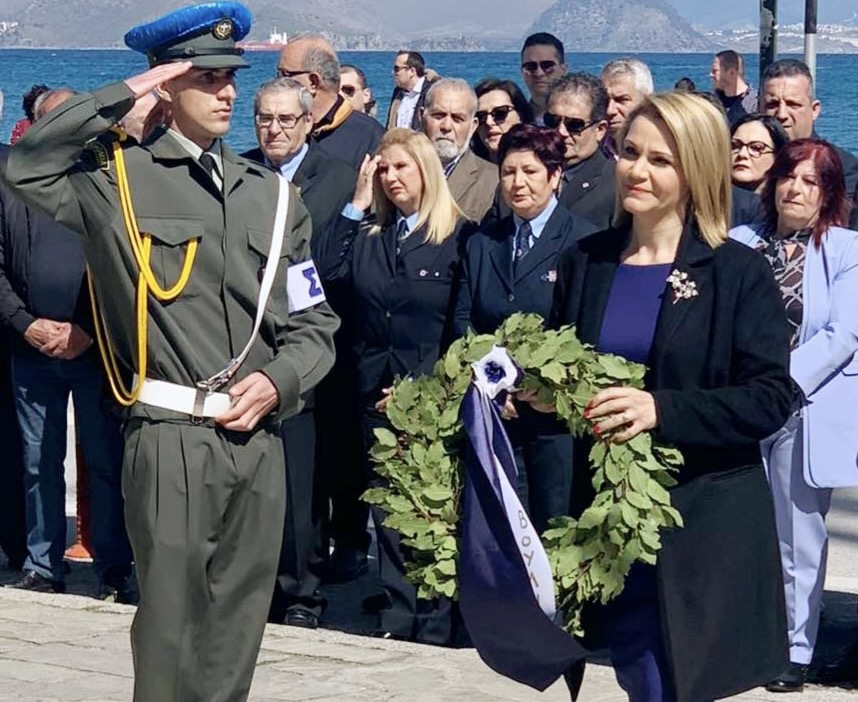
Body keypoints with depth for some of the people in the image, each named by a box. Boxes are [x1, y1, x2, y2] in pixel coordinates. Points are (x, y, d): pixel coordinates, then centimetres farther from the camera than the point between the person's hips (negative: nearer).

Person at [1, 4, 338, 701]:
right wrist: (123, 95, -13)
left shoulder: (271, 193, 12)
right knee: (171, 623, -2)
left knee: (239, 623, 11)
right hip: (173, 437, -4)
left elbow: (314, 321, 14)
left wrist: (276, 382, -5)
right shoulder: (119, 176, -1)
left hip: (259, 436, 5)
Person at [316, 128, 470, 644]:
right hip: (377, 390, 5)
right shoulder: (369, 233, 11)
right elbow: (328, 273, -5)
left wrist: (426, 386, -11)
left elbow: (461, 326, -6)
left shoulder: (458, 235, -4)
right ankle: (398, 613, 15)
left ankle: (436, 619, 8)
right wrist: (357, 206, -2)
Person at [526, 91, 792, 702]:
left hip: (704, 526, -3)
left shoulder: (739, 273, -5)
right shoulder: (585, 263, 8)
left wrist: (661, 409, -23)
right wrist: (544, 393, -6)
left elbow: (771, 399, -11)